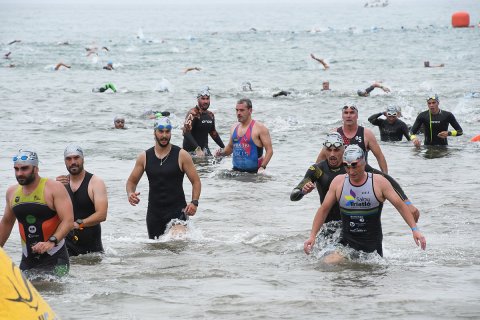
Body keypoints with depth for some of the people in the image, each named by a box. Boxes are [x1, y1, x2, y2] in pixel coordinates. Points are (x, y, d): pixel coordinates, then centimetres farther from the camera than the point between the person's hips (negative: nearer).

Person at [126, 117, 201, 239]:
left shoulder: (181, 155, -2)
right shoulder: (144, 157, 6)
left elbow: (196, 182, 1)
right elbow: (132, 181, 15)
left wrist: (194, 202, -15)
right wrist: (130, 193, -8)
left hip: (177, 211, -4)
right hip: (154, 212, 4)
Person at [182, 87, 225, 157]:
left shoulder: (210, 115, 10)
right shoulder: (193, 114, -14)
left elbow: (213, 133, 24)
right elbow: (186, 133, -26)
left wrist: (224, 148, 20)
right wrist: (197, 149, -36)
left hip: (204, 148, 7)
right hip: (191, 150, -7)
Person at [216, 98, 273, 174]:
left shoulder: (259, 128, -5)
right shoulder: (234, 128, 13)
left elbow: (269, 150, -8)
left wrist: (262, 167, -20)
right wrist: (222, 153, 5)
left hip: (253, 171, -5)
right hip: (236, 170, 5)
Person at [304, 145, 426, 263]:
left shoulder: (379, 182, -6)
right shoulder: (338, 182, 0)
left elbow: (400, 205, -3)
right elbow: (323, 209, 8)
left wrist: (415, 229, -12)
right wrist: (312, 236, 2)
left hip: (372, 246, -1)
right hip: (346, 244, 1)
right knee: (327, 264, -20)